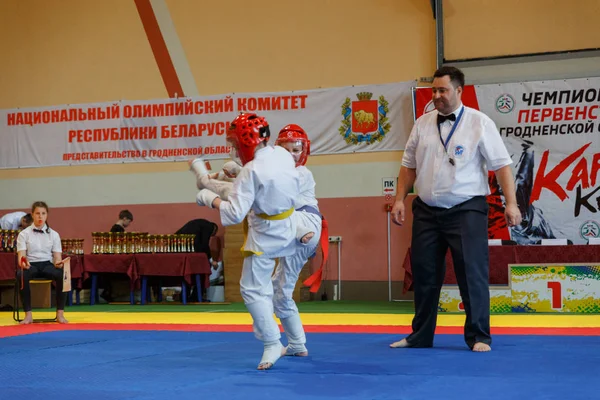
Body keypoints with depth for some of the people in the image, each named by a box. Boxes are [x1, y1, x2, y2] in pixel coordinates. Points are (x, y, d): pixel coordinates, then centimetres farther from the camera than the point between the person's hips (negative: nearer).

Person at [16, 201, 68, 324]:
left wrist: (58, 263, -22)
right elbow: (21, 256, -5)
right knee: (21, 276, -38)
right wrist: (23, 263, -30)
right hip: (30, 265, -1)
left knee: (62, 275, -33)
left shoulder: (54, 234, 8)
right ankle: (28, 314, -29)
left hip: (47, 264, 1)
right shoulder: (24, 234, 4)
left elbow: (57, 256, 4)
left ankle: (60, 313, -24)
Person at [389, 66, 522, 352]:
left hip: (466, 210, -4)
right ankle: (420, 336, 23)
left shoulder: (479, 123, -5)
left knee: (472, 273, -5)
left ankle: (479, 337, 6)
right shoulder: (423, 124, 8)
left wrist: (511, 203, -13)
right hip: (427, 211, 4)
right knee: (424, 274, 10)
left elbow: (501, 165, -6)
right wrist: (400, 199, 7)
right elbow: (409, 166, 14)